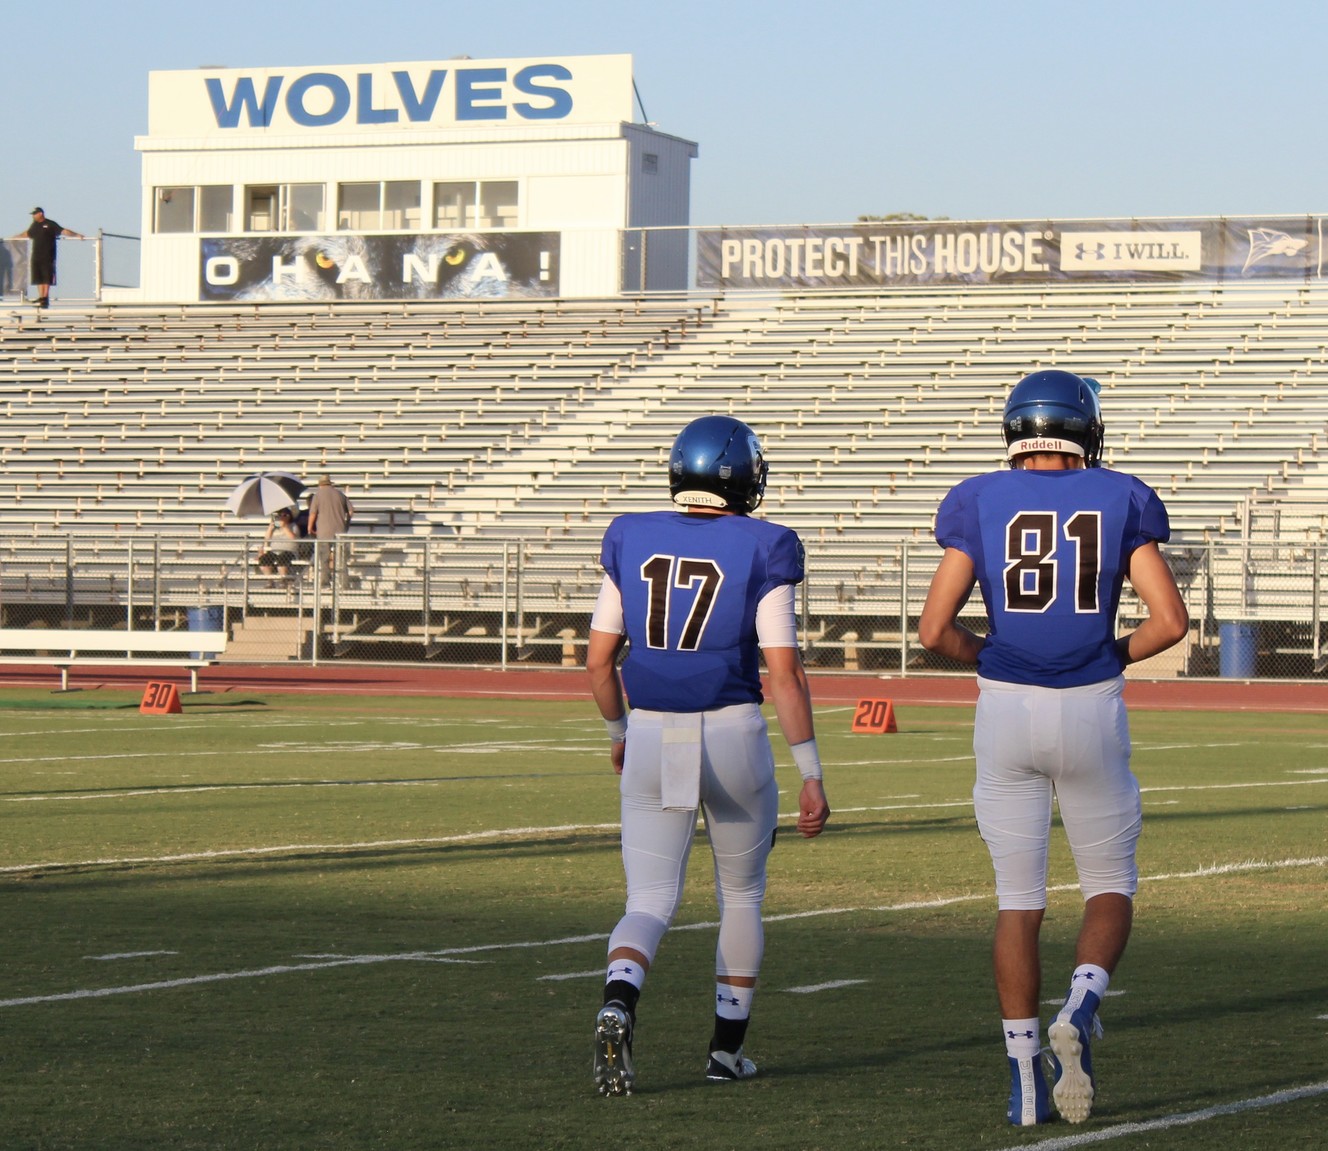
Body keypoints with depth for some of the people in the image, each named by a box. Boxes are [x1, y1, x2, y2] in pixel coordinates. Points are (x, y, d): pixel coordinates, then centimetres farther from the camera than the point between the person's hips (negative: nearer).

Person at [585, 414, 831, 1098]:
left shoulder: (631, 541, 4)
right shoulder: (761, 550, -6)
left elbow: (599, 659, 6)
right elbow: (783, 671, -10)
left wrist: (617, 731, 24)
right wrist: (811, 775, -6)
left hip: (651, 735, 2)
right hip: (732, 734, -2)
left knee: (651, 902, 5)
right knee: (742, 894, 18)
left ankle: (618, 1004, -25)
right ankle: (727, 1048, 22)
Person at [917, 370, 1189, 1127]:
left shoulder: (980, 504, 1)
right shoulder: (1120, 500, 1)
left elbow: (935, 629, -4)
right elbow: (1171, 620, -6)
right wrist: (1115, 656, 12)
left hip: (1006, 712, 1)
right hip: (1092, 710, -1)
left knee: (1019, 901, 9)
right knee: (1111, 888, 14)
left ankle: (1025, 1077, 5)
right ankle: (1082, 1007, -14)